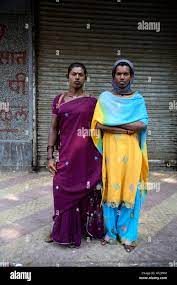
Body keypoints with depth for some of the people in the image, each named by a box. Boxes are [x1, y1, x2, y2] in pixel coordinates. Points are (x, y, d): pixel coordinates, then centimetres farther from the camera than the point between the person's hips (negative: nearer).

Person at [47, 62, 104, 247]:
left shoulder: (92, 102, 4)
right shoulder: (59, 99, 8)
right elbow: (53, 128, 7)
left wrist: (102, 157, 4)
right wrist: (50, 156, 1)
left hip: (89, 156, -1)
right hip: (66, 154, 1)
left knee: (87, 192, 6)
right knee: (65, 192, 4)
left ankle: (88, 228, 28)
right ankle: (66, 232, 25)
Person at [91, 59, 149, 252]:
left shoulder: (137, 98, 7)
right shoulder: (105, 97, 6)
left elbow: (143, 124, -7)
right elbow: (97, 124, -7)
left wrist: (112, 123, -11)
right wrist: (127, 128, -11)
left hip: (131, 152, 0)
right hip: (111, 151, 0)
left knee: (130, 190, 3)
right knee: (110, 190, 4)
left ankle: (128, 234, 19)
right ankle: (111, 232, 22)